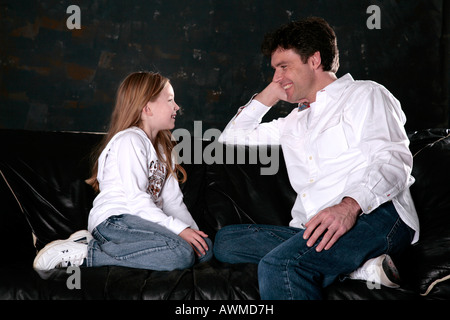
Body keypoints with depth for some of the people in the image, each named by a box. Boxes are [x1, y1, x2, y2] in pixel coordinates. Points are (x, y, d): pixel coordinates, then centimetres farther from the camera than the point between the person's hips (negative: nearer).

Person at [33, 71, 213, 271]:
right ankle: (85, 254, -21)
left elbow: (173, 201, 16)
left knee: (205, 249, -10)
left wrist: (194, 232, 0)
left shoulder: (161, 148, 25)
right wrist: (179, 229, -19)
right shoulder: (130, 140, -4)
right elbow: (137, 200, -15)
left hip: (142, 222, 10)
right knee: (181, 254, -30)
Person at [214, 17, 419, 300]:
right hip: (315, 231, 9)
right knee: (225, 240, -13)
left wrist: (350, 205, -26)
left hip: (376, 216, -9)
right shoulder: (295, 122, 32)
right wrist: (269, 95, 27)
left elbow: (394, 160, -7)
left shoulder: (365, 94, 10)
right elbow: (231, 137, 39)